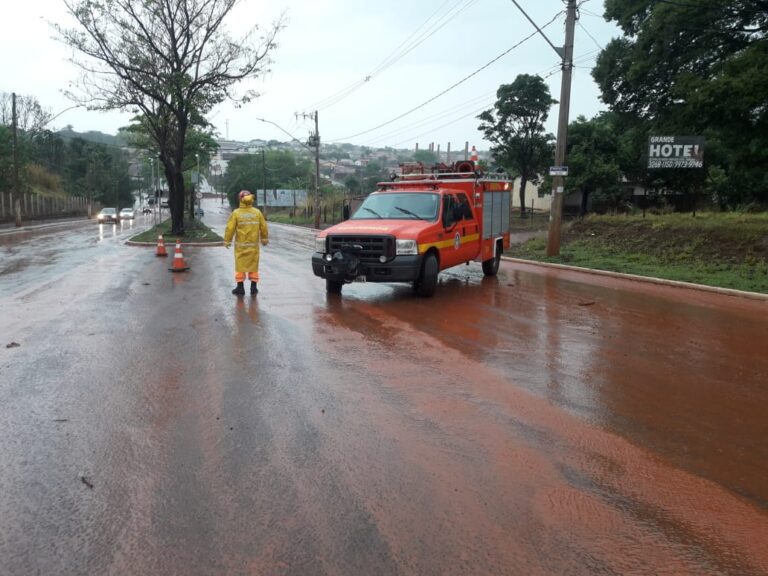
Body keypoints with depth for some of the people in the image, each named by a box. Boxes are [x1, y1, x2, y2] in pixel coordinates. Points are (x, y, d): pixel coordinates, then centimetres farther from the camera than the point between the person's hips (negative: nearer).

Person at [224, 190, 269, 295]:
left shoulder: (236, 213, -8)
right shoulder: (257, 212, -1)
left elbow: (230, 228, -8)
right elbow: (263, 227, 4)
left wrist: (227, 241, 4)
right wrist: (264, 239, 19)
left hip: (240, 245, -2)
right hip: (254, 244, 2)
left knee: (240, 265, 6)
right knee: (253, 265, 10)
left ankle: (240, 287, 8)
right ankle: (253, 287, 12)